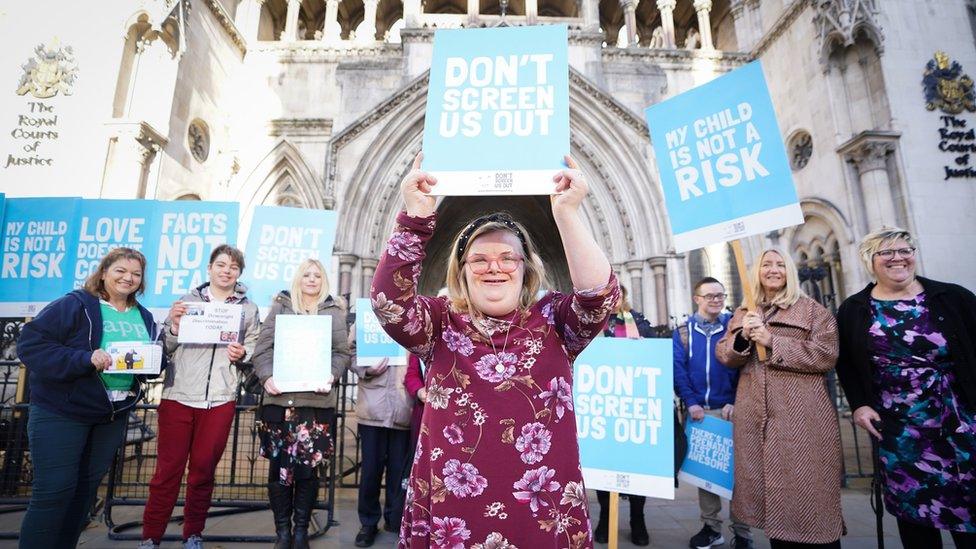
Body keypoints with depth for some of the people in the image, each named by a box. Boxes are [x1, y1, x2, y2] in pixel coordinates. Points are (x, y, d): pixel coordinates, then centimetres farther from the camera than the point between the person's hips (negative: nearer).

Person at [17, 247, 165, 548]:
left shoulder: (144, 318, 7)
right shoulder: (74, 305, -11)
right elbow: (31, 344, -18)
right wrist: (84, 359, -29)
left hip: (114, 416, 6)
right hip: (61, 412, -6)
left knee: (86, 488, 17)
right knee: (54, 491, -1)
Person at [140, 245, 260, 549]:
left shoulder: (248, 308, 8)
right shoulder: (188, 300, 6)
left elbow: (253, 348, 10)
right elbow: (165, 347, 5)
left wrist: (242, 354, -11)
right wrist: (174, 325, -13)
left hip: (220, 400, 1)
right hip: (178, 395, 0)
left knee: (203, 470, 10)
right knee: (168, 469, 5)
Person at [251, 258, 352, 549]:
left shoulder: (334, 311, 9)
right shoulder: (280, 306, 10)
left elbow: (342, 352, 6)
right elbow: (262, 347, 5)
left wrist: (331, 376, -11)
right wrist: (267, 376, -10)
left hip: (317, 401, 0)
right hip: (279, 399, 1)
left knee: (308, 468, 3)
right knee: (279, 467, 6)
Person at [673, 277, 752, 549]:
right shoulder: (683, 331, 5)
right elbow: (678, 370, -2)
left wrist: (736, 402, -13)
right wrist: (690, 402, -12)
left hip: (730, 409, -1)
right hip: (699, 410, 2)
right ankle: (711, 526, 21)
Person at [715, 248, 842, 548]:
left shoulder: (812, 310, 2)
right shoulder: (742, 313, 13)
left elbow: (827, 355, -9)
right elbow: (724, 356, 8)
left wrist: (772, 340, -15)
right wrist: (743, 337, -12)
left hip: (802, 416, -3)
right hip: (755, 416, 4)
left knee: (806, 490, -1)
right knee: (769, 486, 11)